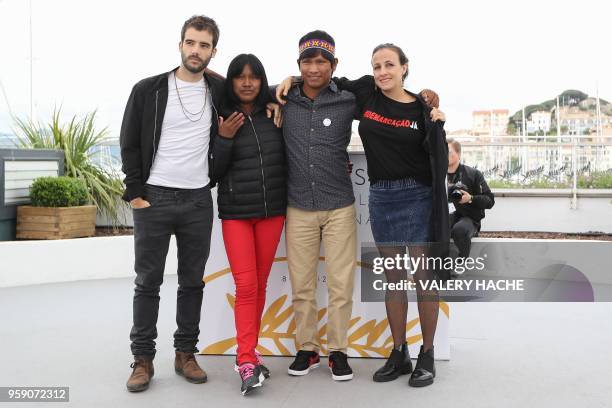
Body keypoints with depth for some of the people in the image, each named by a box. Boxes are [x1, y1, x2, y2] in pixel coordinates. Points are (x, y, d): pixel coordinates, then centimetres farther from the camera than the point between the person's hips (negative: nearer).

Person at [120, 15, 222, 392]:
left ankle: (186, 354, 21)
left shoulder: (219, 91, 5)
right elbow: (129, 145, 0)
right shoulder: (148, 90, -2)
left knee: (193, 281, 9)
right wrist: (136, 192, -7)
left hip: (199, 201, 3)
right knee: (148, 282, 4)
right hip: (153, 198, -2)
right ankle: (143, 359, 14)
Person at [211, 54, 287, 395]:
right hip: (236, 213, -2)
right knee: (246, 285, -8)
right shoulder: (222, 118, -1)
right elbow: (212, 171, -3)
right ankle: (247, 361, -2)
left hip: (273, 211, 2)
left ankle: (247, 352, 20)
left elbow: (288, 158, 14)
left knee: (260, 285, 8)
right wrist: (224, 138, -14)